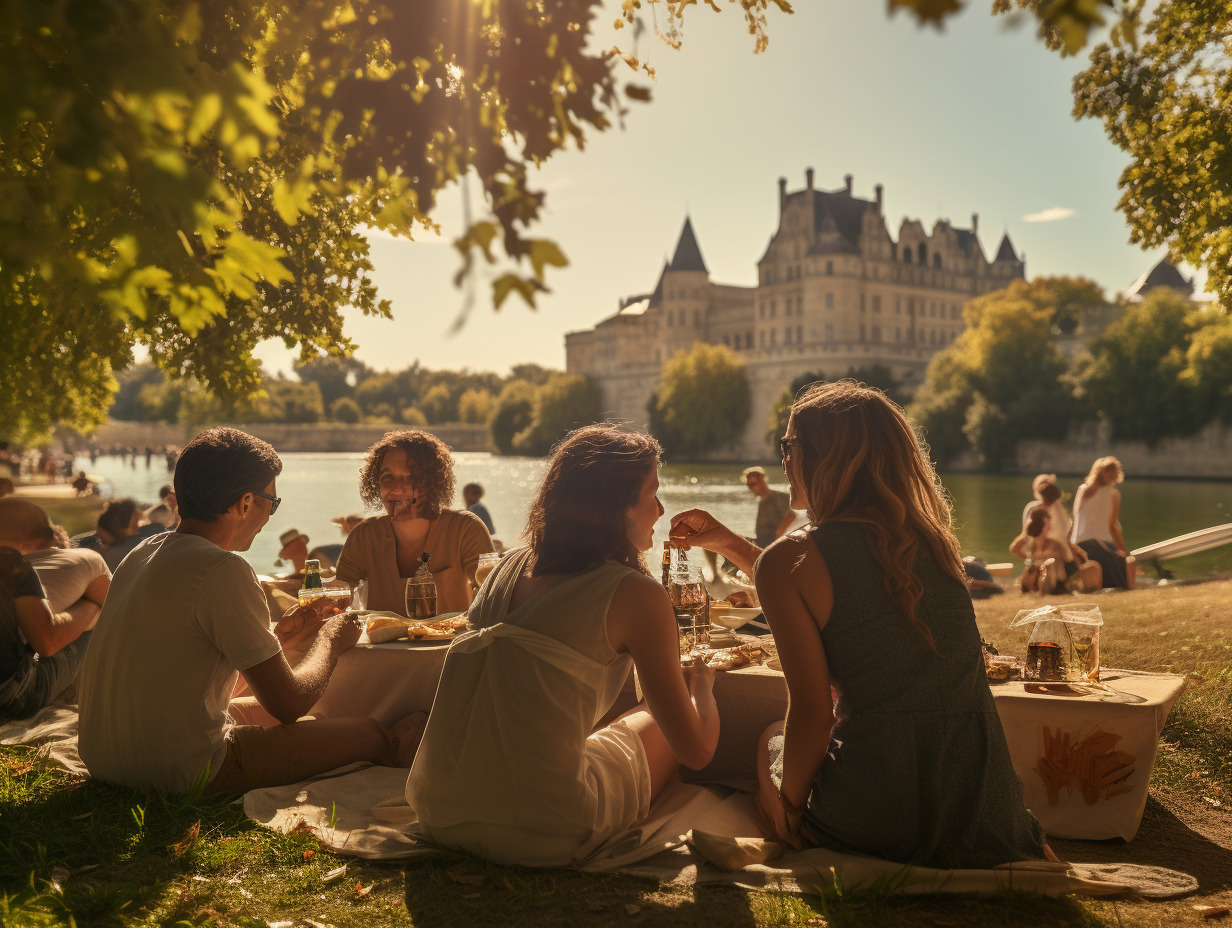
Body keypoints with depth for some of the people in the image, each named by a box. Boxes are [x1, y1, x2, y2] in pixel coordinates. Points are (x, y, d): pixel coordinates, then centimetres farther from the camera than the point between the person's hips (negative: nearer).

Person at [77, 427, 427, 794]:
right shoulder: (223, 570, -21)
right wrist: (330, 640, 2)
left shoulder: (143, 552, 7)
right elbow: (288, 703, -16)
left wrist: (277, 636, 20)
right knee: (369, 733, 0)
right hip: (178, 774, -10)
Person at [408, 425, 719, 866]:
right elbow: (697, 750, -3)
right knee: (661, 720, 22)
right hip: (541, 837, -6)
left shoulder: (511, 566, 9)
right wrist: (701, 682, 19)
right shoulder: (636, 593, -10)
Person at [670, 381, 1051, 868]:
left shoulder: (788, 560, -11)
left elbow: (812, 714, -12)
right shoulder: (931, 539, 7)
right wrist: (729, 542, 30)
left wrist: (789, 804, 5)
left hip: (878, 820, -4)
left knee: (772, 740, 28)